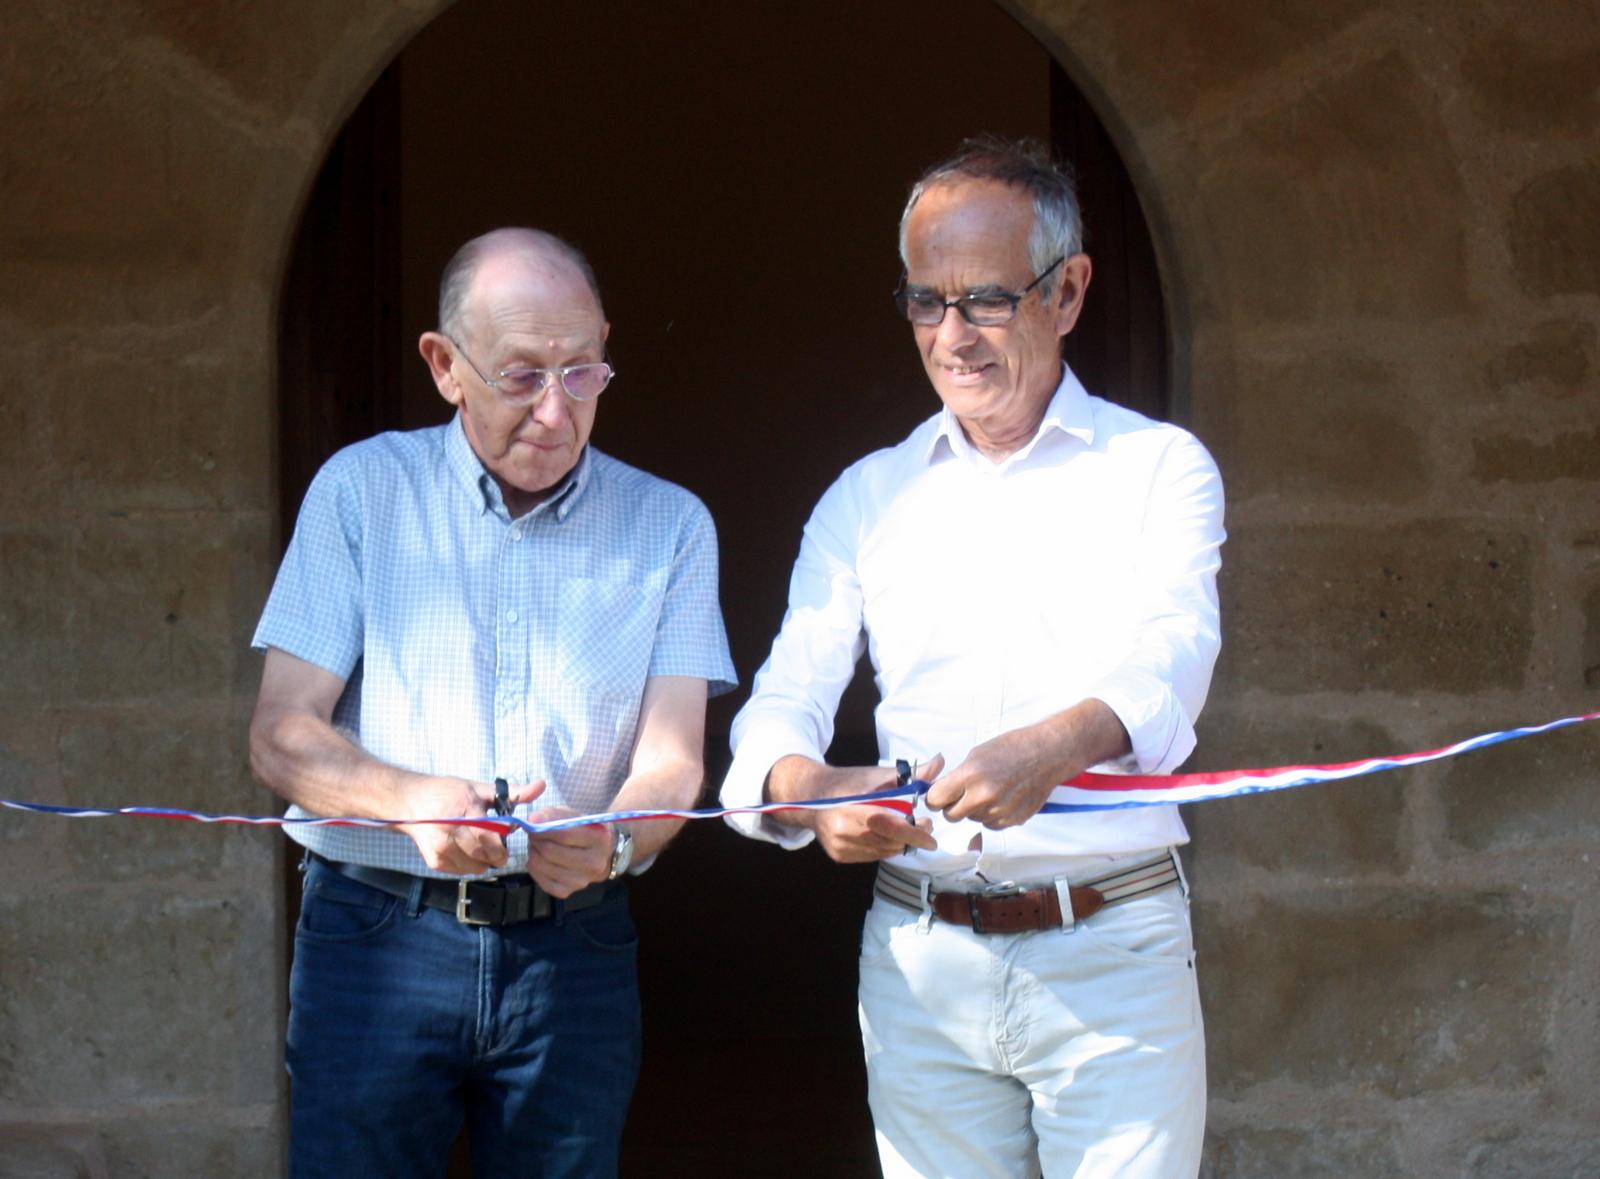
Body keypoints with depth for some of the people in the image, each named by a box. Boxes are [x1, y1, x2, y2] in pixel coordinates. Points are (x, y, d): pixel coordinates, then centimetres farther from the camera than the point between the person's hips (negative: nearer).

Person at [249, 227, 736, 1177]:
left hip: (574, 948, 1)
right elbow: (281, 737, -3)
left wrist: (610, 844, -26)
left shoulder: (669, 524, 5)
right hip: (378, 939, -1)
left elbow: (671, 759, -2)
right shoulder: (363, 489, 1)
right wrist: (411, 802, -23)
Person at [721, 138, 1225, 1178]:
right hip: (920, 962, 3)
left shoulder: (1160, 469, 3)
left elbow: (1171, 657, -15)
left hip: (1114, 952, -2)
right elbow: (785, 697, 4)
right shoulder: (869, 497, 12)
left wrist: (1051, 747, -37)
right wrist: (805, 788, -22)